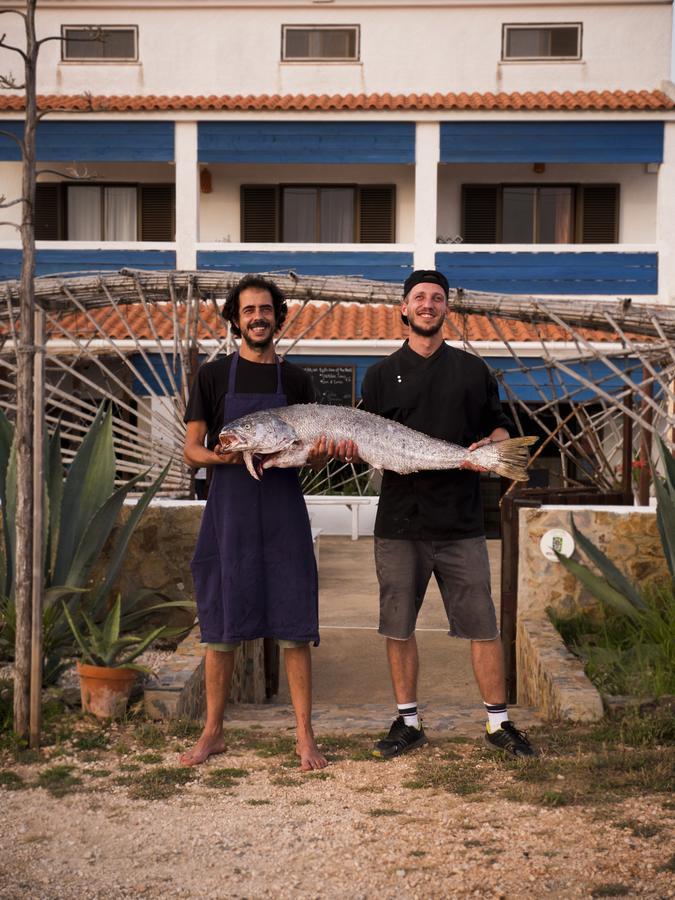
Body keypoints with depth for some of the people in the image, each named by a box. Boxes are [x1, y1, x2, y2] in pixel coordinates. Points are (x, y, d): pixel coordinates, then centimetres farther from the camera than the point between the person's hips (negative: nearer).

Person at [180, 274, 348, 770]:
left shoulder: (295, 379, 11)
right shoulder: (213, 375, 6)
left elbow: (311, 452, 13)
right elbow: (191, 450, 5)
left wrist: (319, 452, -10)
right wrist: (219, 455, -17)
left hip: (283, 512, 1)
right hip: (228, 511, -1)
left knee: (294, 627, -1)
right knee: (220, 627, 3)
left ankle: (305, 737, 6)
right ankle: (213, 732, 16)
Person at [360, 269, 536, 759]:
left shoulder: (472, 369, 10)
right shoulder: (382, 374, 10)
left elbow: (500, 425, 13)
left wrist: (489, 447, -9)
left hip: (461, 520, -1)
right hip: (399, 519, 1)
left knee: (482, 624, 0)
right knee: (398, 626, 6)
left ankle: (499, 722, 12)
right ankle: (408, 722, 19)